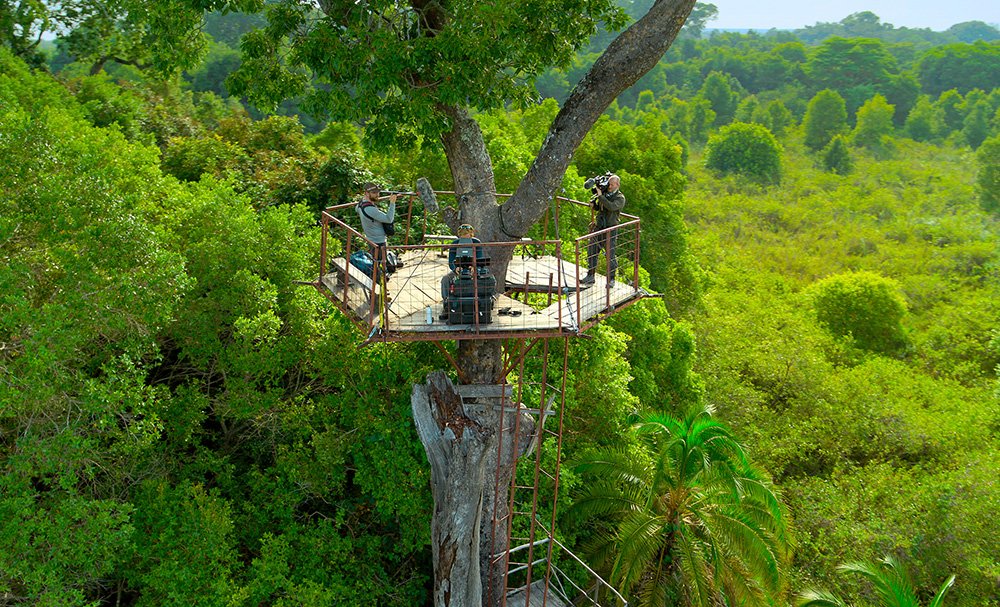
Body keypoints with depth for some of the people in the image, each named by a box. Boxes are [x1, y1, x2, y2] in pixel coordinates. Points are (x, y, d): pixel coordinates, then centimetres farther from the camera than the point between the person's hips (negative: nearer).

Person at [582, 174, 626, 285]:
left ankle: (611, 279, 10)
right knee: (591, 252, 8)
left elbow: (612, 207, -27)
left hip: (610, 229, -6)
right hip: (598, 226, 6)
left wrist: (600, 196, -24)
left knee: (610, 255, -2)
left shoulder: (620, 198, -7)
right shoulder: (604, 193, 10)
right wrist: (593, 203, 0)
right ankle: (590, 277, 19)